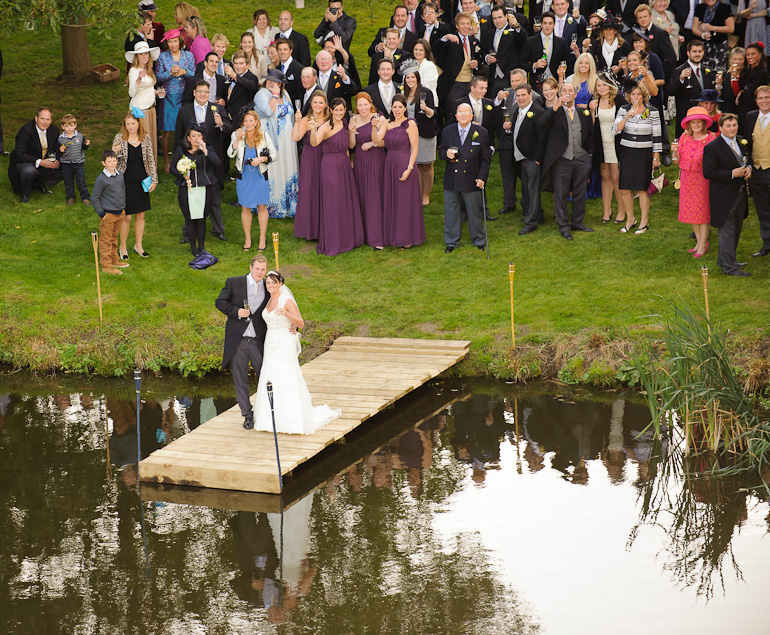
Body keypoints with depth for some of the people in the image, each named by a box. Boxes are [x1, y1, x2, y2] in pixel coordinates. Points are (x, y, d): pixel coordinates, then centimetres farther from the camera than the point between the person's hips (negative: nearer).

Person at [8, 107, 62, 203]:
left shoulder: (54, 130, -4)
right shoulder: (26, 131, -22)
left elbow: (57, 151, 6)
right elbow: (19, 155, -26)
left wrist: (57, 162, -18)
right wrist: (39, 162, -35)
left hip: (44, 163, 6)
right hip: (23, 163, -6)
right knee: (29, 170, -39)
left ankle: (41, 183, 12)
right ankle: (24, 194, -9)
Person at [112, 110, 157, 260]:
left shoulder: (146, 138, -1)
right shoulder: (119, 138, -9)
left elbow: (151, 159, 7)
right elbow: (115, 162, -4)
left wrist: (154, 179, 5)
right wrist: (115, 153, -26)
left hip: (141, 182, 3)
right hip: (126, 182, -3)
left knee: (141, 215, 11)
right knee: (127, 217, 0)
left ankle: (138, 245, 28)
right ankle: (122, 247, 17)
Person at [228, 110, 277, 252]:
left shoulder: (264, 136, -4)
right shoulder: (237, 135, -3)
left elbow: (274, 154, 0)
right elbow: (230, 154, -12)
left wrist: (262, 159, -17)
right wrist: (237, 139, -23)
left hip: (260, 176, 0)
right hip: (244, 176, 0)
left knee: (262, 207, 5)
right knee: (245, 208, 6)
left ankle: (263, 238, 17)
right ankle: (247, 238, 19)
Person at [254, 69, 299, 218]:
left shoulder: (284, 95, 12)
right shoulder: (262, 94, -10)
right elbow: (268, 111, -27)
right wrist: (275, 94, -21)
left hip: (287, 140, 7)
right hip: (271, 138, -7)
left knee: (286, 167, 10)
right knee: (272, 170, -6)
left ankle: (287, 204, 19)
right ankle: (272, 205, 2)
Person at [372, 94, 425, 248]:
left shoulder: (410, 124, -9)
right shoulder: (387, 123, 6)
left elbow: (415, 148, -11)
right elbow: (376, 139, -7)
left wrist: (409, 168, -18)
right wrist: (375, 127, -26)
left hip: (404, 164, -6)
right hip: (389, 164, 6)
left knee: (405, 201, 2)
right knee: (391, 200, 11)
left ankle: (407, 238, 12)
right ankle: (393, 235, 23)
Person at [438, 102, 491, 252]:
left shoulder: (481, 132, -2)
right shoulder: (447, 131, 3)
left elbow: (485, 158, 1)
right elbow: (441, 152, 10)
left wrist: (482, 177, -7)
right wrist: (446, 154, -15)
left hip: (471, 180, -2)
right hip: (451, 180, 2)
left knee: (475, 212, 7)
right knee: (451, 211, 9)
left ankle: (478, 240, 24)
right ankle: (452, 242, 21)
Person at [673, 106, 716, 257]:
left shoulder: (711, 139, -8)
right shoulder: (684, 138, 3)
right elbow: (677, 160, 7)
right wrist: (676, 153, -13)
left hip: (703, 178, -4)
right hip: (687, 177, 5)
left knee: (703, 211, -1)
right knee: (690, 211, 9)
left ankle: (703, 245, 9)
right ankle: (699, 241, 24)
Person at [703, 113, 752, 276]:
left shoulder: (742, 141, 6)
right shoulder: (712, 147, -16)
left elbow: (748, 158, 23)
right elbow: (708, 172, -19)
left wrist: (748, 168, -2)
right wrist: (732, 174, -23)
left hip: (740, 194, 8)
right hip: (724, 197, -8)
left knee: (736, 229, 16)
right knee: (727, 231, -4)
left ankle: (723, 259, 31)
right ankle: (730, 266, 2)